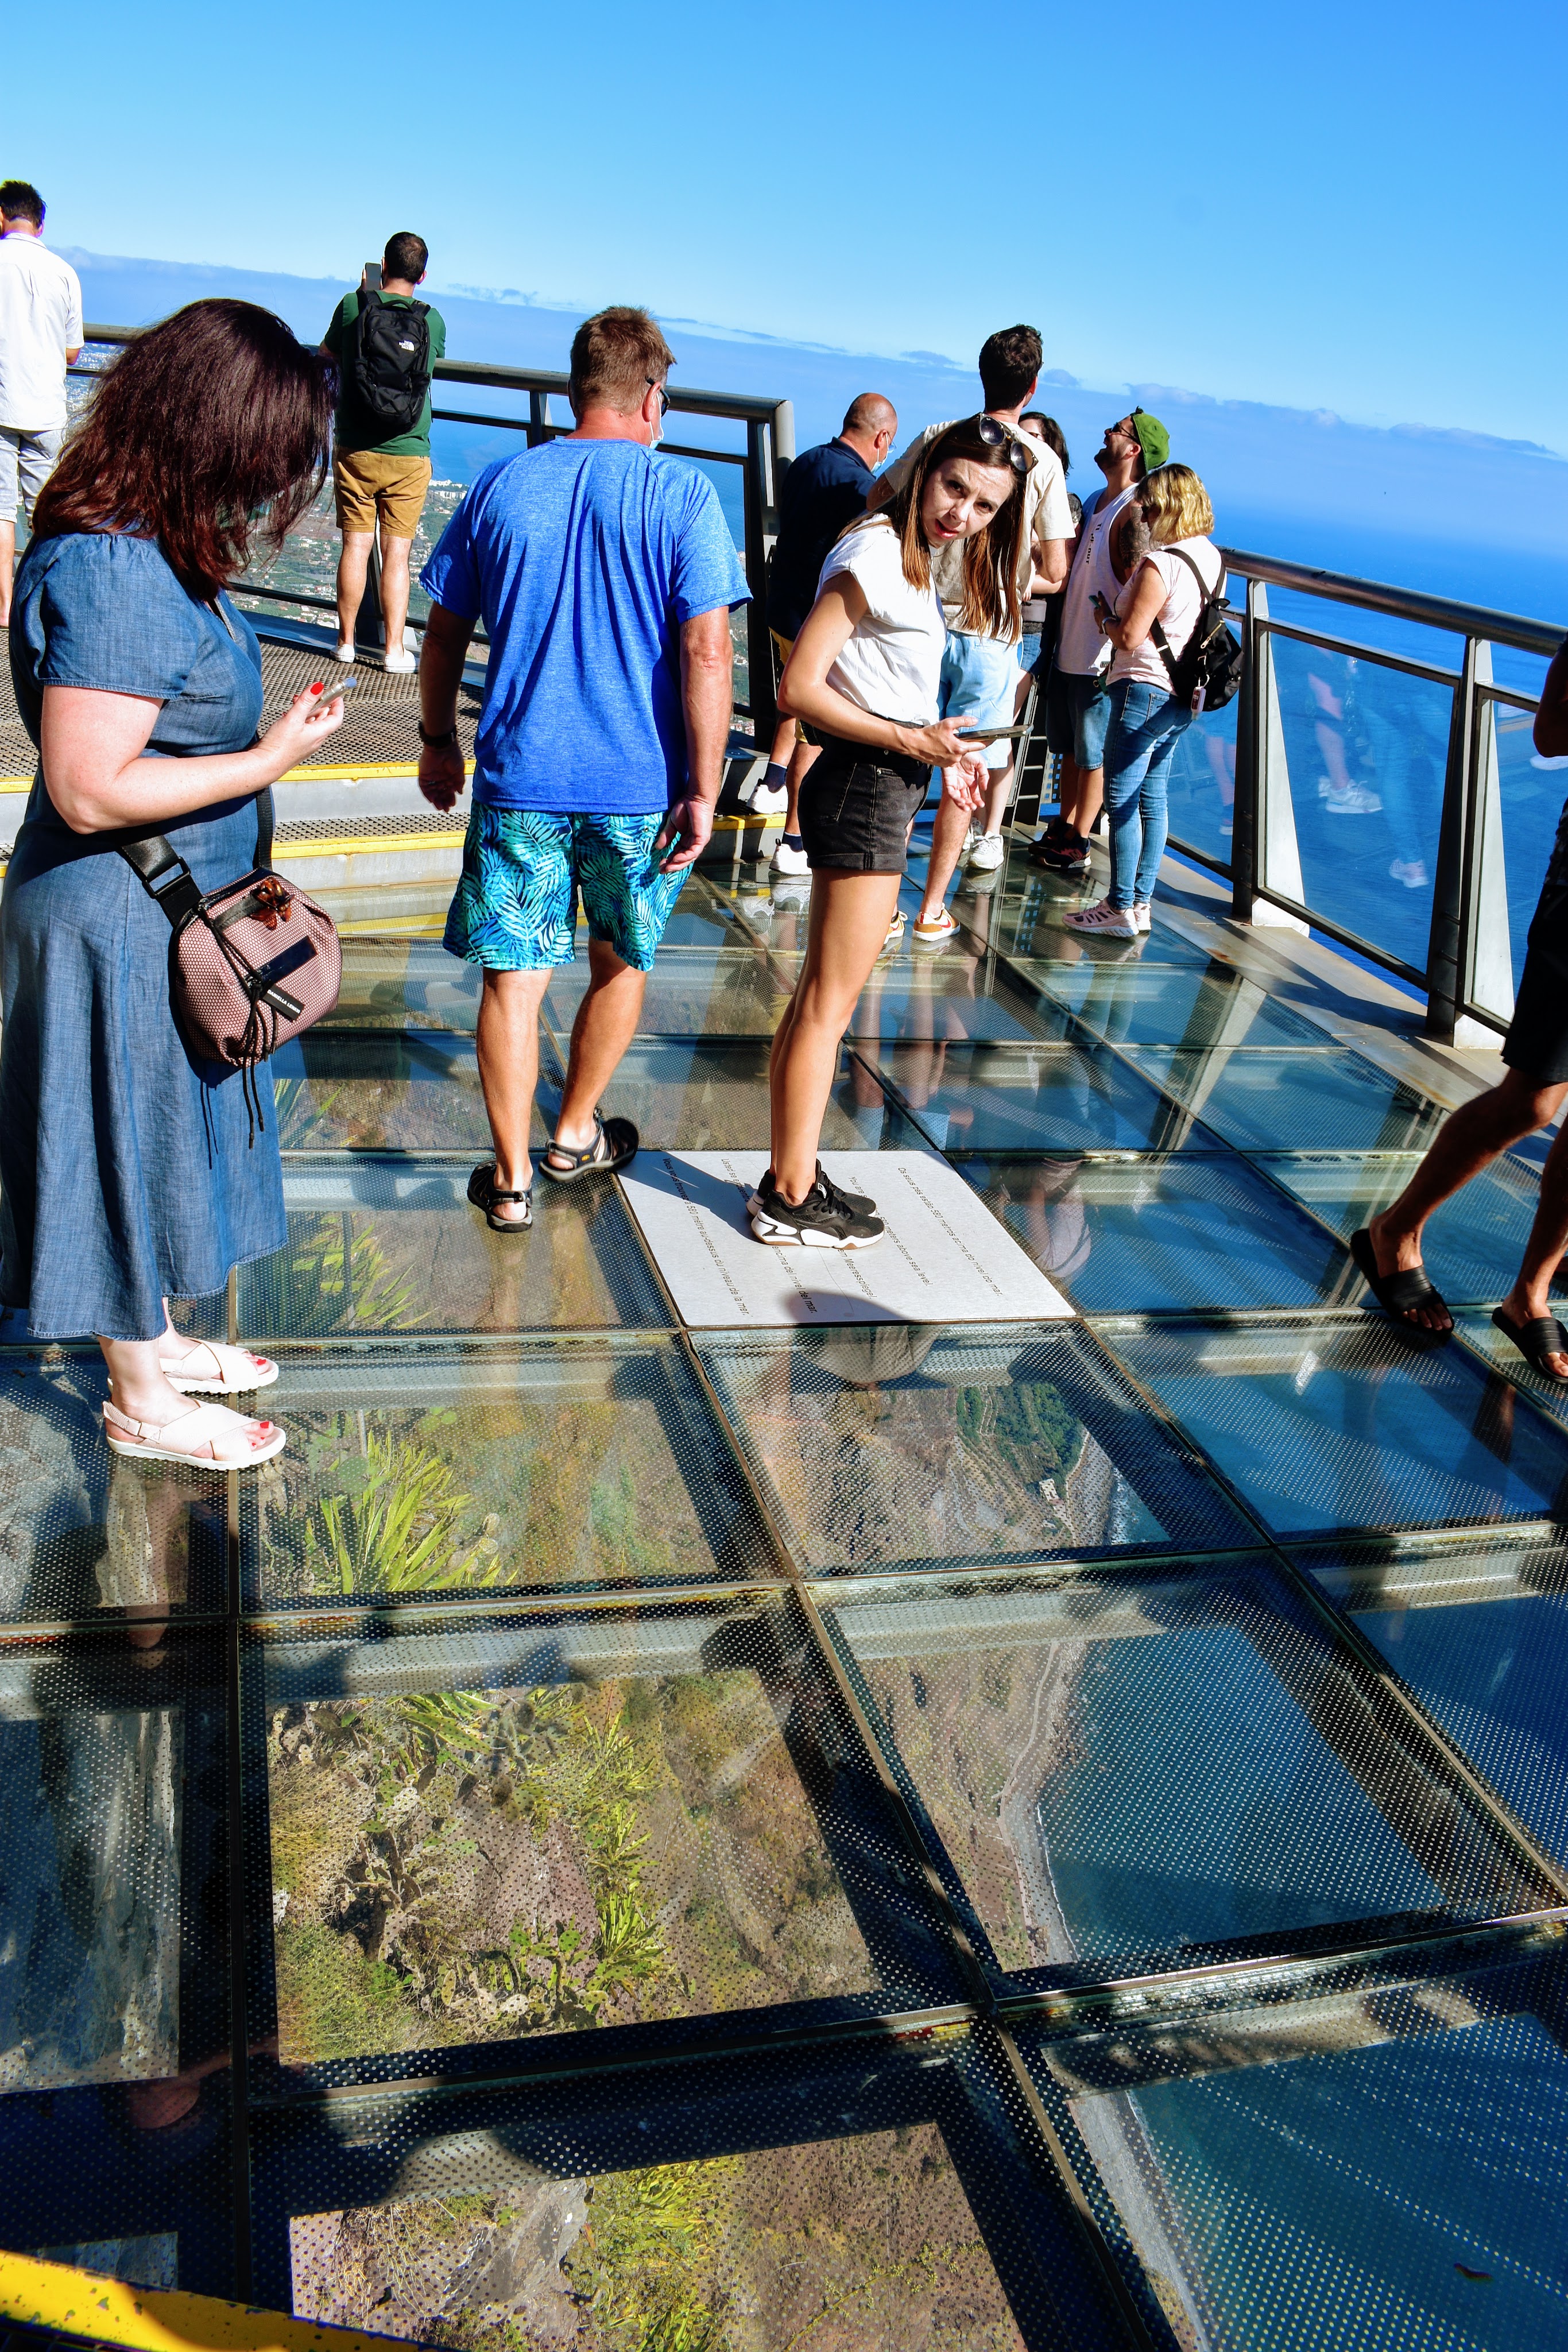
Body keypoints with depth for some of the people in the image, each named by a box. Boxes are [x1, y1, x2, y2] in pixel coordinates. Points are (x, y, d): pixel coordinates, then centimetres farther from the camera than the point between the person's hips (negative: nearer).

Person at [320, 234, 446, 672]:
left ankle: (346, 640, 14)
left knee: (355, 545, 8)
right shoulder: (433, 321, -2)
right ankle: (394, 647, 0)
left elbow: (327, 352, 15)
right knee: (397, 552, 2)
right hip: (409, 455, 0)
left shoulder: (352, 306, -4)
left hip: (354, 451, 0)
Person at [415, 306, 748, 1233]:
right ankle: (577, 1134, 35)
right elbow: (706, 652, -13)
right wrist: (703, 787, -9)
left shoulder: (502, 485, 5)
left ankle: (512, 1178, 13)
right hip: (640, 785, -1)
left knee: (514, 974, 7)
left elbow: (445, 635, 9)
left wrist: (439, 741, 22)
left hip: (519, 776, 1)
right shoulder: (683, 496, -5)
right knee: (622, 962, 19)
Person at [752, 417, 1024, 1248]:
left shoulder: (914, 562, 15)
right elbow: (799, 688, -21)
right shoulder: (875, 556, -15)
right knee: (830, 1002, -4)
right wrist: (911, 742, -20)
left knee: (818, 995, 15)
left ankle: (791, 1175, 25)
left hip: (885, 785, 10)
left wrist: (939, 757, 13)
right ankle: (791, 1202, 6)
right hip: (863, 791, -10)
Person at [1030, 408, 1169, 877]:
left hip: (1101, 660, -8)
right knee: (1069, 748, 16)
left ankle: (1078, 844, 8)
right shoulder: (1094, 503, 13)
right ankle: (1062, 828, 27)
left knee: (1094, 753, 1)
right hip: (1068, 650, 8)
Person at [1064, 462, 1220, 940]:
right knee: (1153, 798, 13)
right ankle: (1141, 901, 18)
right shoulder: (1211, 556, 9)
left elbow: (1130, 636, -19)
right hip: (1182, 697, 9)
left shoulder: (1160, 563, -18)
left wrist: (1105, 616, 1)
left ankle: (1120, 908, 2)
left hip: (1144, 690, -9)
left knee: (1121, 801, -2)